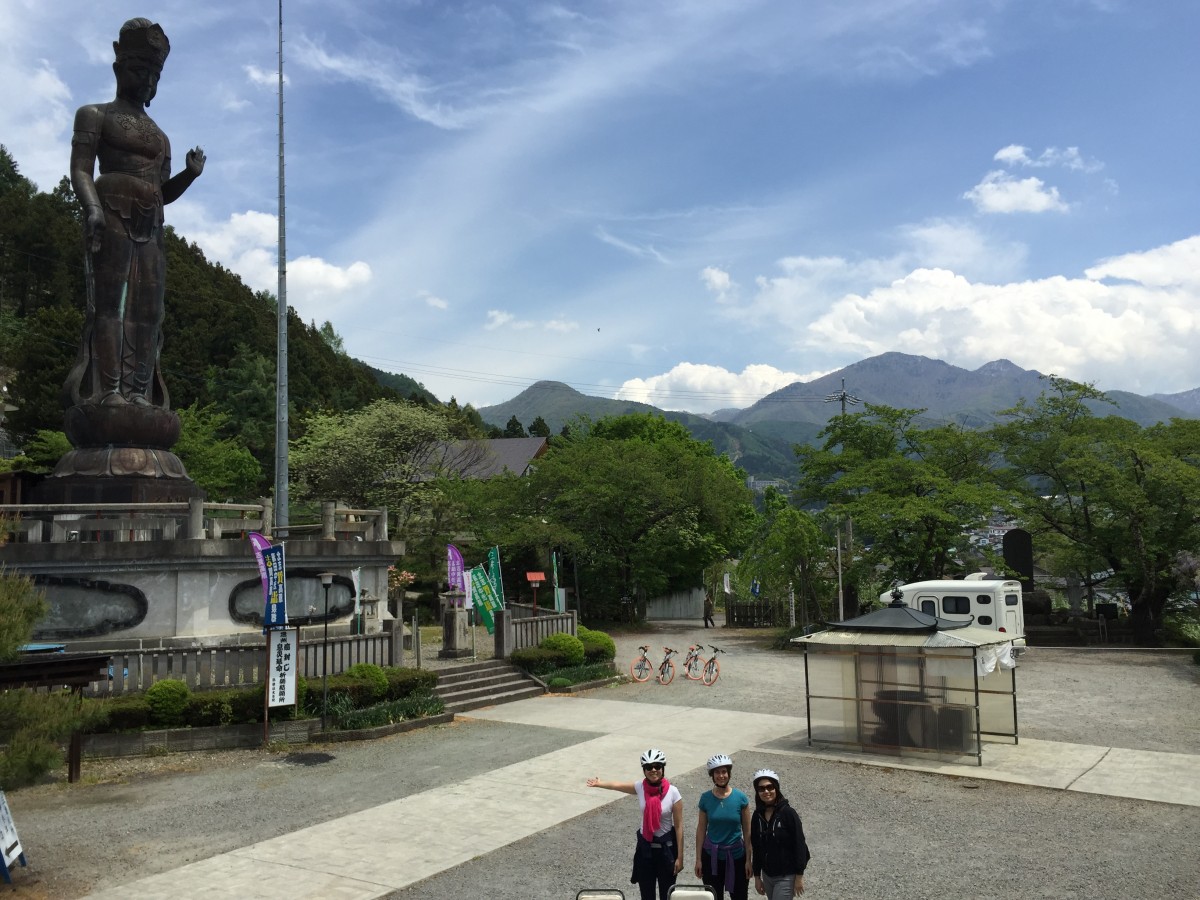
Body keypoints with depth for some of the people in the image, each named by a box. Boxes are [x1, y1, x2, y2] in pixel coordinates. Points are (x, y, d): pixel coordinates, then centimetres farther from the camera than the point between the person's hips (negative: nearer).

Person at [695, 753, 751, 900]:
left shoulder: (740, 798, -9)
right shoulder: (706, 798, -6)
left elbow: (747, 831, -3)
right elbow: (701, 829, 0)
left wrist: (748, 859, -4)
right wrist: (698, 859, 1)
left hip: (736, 855, -1)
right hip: (711, 856, 1)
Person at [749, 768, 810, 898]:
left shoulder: (788, 813, -14)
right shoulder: (757, 816, 2)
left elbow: (799, 845, -13)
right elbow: (756, 848, 9)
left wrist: (799, 876, -13)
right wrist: (757, 876, 10)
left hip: (786, 876, -6)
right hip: (767, 875, 6)